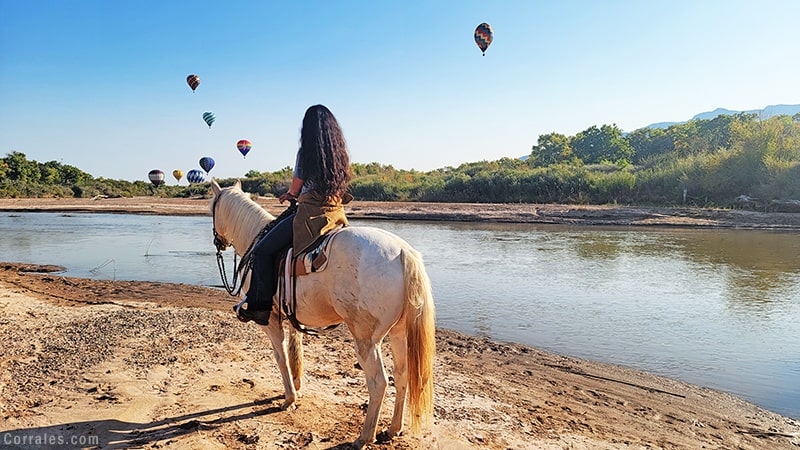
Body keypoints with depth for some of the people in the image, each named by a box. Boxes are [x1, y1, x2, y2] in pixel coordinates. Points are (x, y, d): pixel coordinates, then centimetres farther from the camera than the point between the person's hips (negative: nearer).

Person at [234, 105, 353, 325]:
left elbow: (295, 188, 0)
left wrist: (290, 195, 25)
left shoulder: (305, 153, -8)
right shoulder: (340, 153, 9)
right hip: (336, 213, 7)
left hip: (310, 214, -7)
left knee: (263, 250, 2)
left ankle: (260, 304, -1)